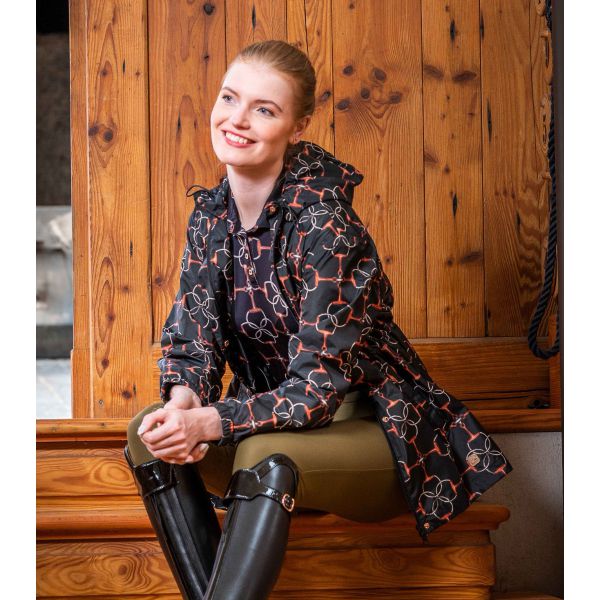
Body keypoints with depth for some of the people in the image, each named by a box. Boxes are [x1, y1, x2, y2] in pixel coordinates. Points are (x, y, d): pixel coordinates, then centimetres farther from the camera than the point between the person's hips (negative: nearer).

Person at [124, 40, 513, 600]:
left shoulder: (324, 223, -22)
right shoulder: (210, 215, -1)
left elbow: (319, 384, -25)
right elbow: (191, 337, -1)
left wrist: (211, 423, -35)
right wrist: (182, 403, -24)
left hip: (375, 432, -7)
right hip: (277, 421, 7)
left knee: (265, 456, -36)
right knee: (149, 432, -16)